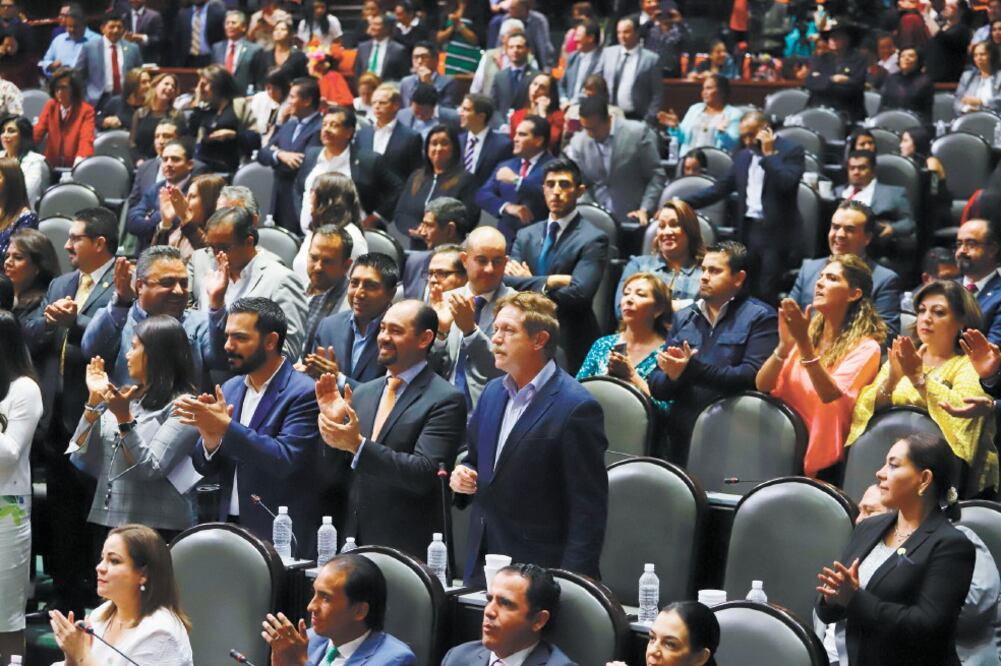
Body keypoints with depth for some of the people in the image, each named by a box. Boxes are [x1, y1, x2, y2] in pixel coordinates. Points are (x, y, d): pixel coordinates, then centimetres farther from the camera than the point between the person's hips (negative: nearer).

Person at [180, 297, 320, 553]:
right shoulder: (230, 388, 11)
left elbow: (286, 460, -22)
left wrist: (226, 427, -26)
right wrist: (210, 439, -12)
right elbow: (205, 467, 11)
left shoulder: (304, 393, -10)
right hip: (230, 530, 6)